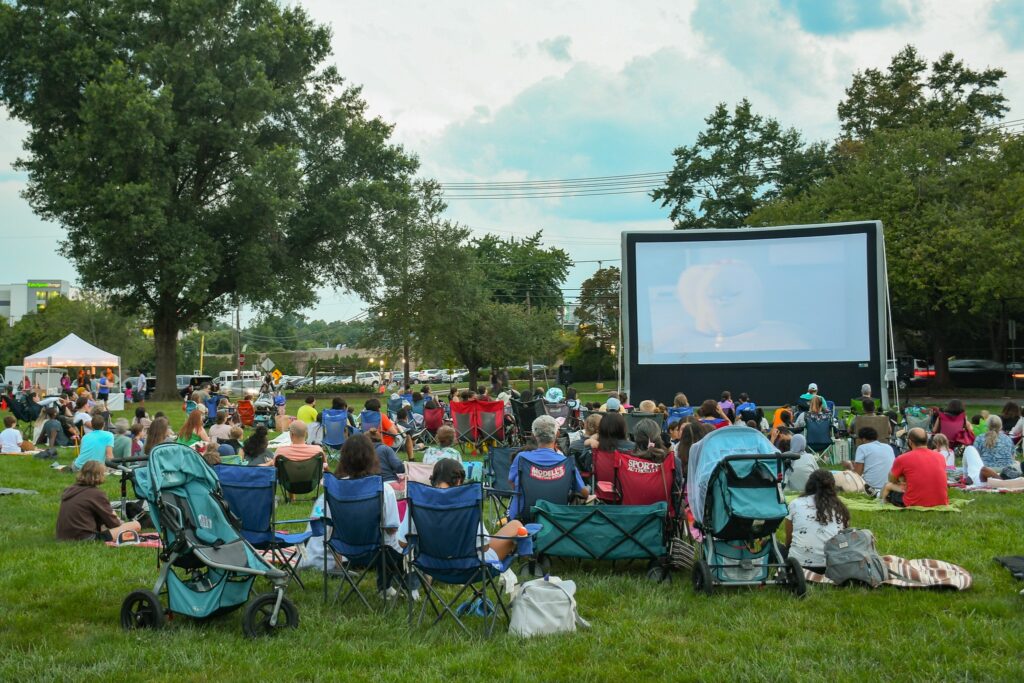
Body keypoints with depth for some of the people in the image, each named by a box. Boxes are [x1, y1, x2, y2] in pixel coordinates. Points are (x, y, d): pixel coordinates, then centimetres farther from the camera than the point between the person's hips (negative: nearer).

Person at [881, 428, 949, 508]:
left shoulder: (902, 459, -8)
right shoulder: (941, 457, 4)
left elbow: (892, 480, 11)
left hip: (915, 504, -4)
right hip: (941, 504, 4)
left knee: (888, 486, 20)